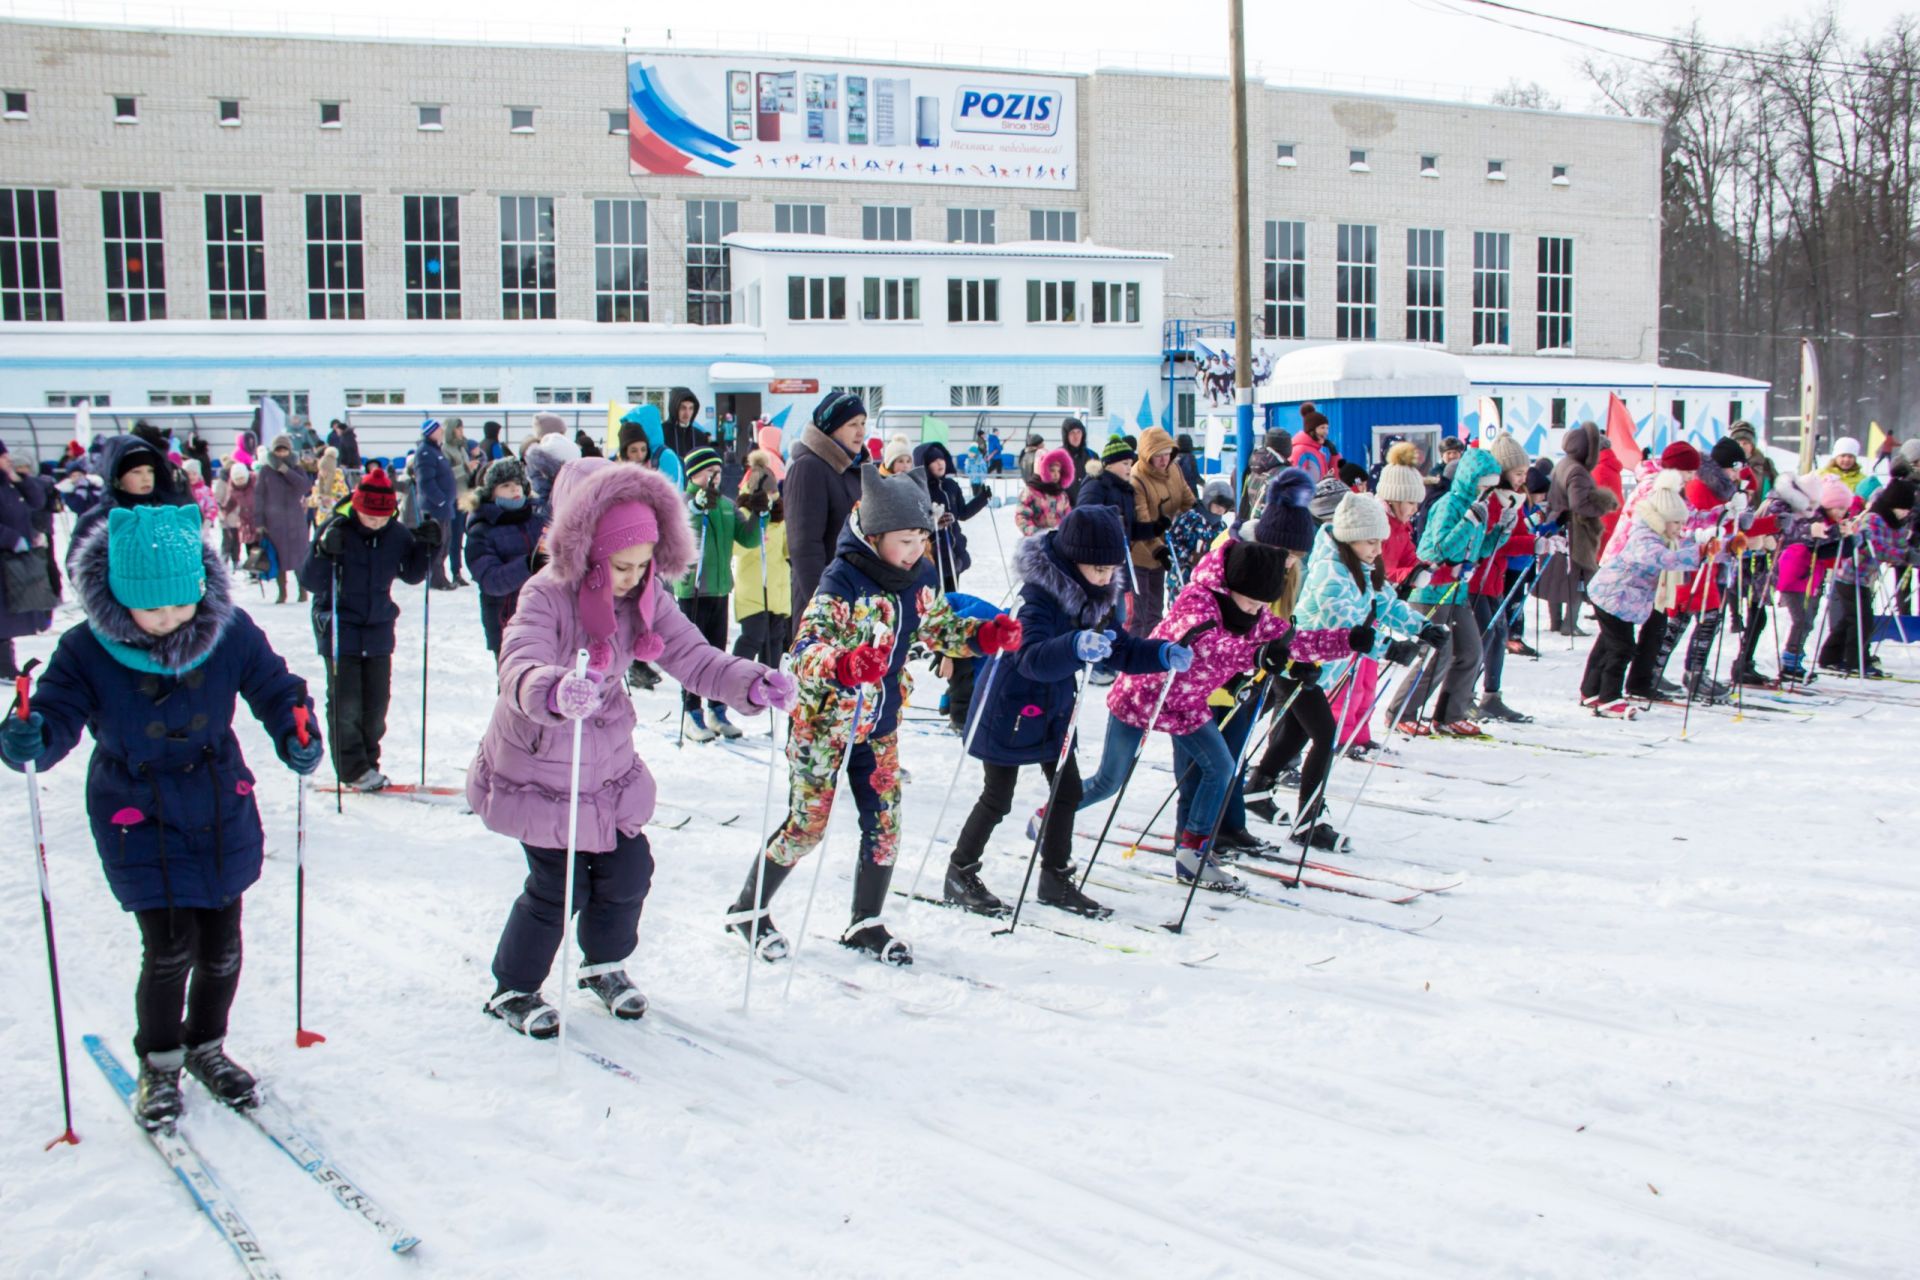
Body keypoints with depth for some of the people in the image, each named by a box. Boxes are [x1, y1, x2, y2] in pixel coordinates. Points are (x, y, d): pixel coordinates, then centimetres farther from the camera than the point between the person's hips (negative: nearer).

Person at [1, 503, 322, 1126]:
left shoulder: (230, 631, -11)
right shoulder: (87, 651, -16)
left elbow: (272, 686, 1)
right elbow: (59, 713, -18)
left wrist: (297, 736, -16)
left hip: (222, 813, 3)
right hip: (138, 820, -3)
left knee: (221, 945, 11)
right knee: (171, 947, -6)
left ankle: (207, 1047, 38)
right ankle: (158, 1065, 20)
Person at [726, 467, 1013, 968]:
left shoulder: (923, 576, -3)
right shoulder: (842, 581, -25)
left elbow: (939, 627, 14)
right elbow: (806, 651, -33)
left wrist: (987, 636, -4)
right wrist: (845, 666, -54)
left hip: (880, 724, 6)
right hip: (824, 723, -6)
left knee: (885, 825, 7)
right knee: (806, 826, 1)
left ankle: (866, 924, 26)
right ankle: (748, 910, 22)